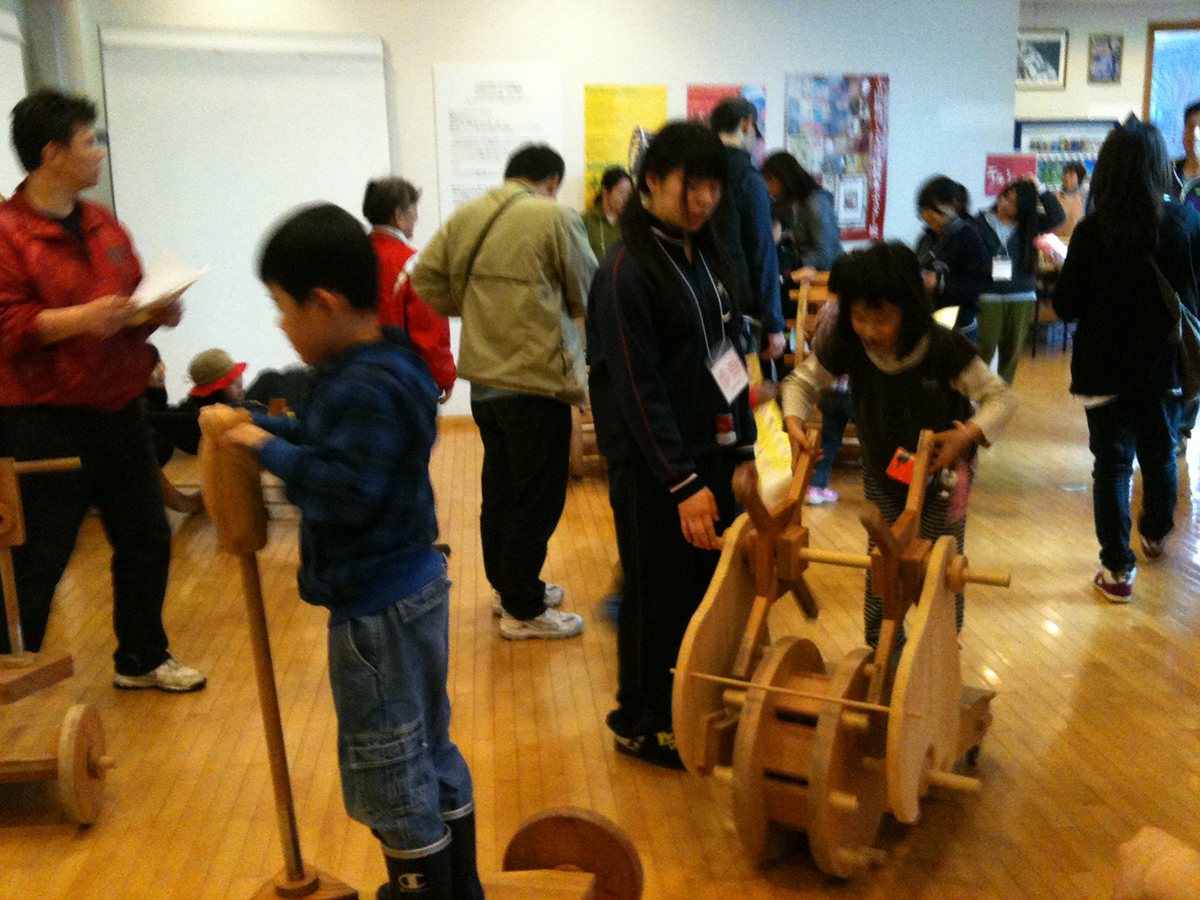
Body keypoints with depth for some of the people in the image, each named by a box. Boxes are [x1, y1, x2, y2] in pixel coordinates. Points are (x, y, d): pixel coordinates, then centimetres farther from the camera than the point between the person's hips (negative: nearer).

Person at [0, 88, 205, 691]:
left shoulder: (103, 225, 14)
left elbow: (133, 297, 22)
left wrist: (158, 312, 1)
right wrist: (79, 318, -29)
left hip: (120, 412, 8)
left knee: (146, 539, 15)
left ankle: (141, 659, 32)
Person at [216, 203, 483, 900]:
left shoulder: (366, 389, -25)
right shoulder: (388, 366, 7)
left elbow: (346, 490, -30)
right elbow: (336, 443, 17)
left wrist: (271, 450, -19)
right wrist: (261, 426, 9)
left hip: (378, 607, -11)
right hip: (416, 582, 11)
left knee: (389, 769, 6)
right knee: (429, 746, 23)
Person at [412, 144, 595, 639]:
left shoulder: (466, 216, 5)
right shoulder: (556, 218, -13)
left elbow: (425, 278, 5)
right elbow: (588, 295, -6)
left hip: (483, 375, 7)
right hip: (537, 379, -7)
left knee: (499, 488, 21)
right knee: (536, 500, 4)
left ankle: (505, 585, 36)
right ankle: (523, 611, 14)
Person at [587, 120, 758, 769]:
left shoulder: (706, 254, 10)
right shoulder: (627, 271, -15)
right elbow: (637, 390, -19)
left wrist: (742, 448, 11)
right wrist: (684, 483, -21)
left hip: (709, 453, 7)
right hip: (651, 467, -7)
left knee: (709, 585, 15)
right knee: (658, 594, 6)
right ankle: (641, 725, 26)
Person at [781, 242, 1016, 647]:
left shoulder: (945, 348, -26)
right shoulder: (847, 346, -18)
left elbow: (1001, 398, -18)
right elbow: (801, 381, -1)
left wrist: (968, 434, -33)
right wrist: (794, 423, -19)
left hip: (940, 474, -2)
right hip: (881, 475, 3)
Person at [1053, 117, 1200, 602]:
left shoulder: (1092, 232, -16)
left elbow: (1066, 307, -11)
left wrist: (1064, 268, 6)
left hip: (1105, 370, -2)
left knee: (1112, 463, 7)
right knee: (1160, 454, 22)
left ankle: (1118, 568, 8)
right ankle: (1155, 535, 45)